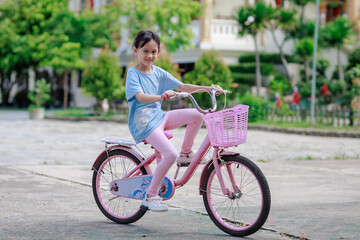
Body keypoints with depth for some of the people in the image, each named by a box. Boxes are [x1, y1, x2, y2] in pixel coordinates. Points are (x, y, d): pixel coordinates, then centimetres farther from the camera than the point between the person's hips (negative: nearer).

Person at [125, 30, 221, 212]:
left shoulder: (158, 73, 11)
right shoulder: (133, 73, -9)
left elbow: (182, 87, 8)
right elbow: (140, 97, -25)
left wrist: (208, 88, -3)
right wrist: (162, 96, -44)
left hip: (159, 116, 7)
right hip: (143, 123, -7)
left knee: (196, 115, -9)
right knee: (170, 154, -25)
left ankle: (186, 153, 10)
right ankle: (150, 196, -13)